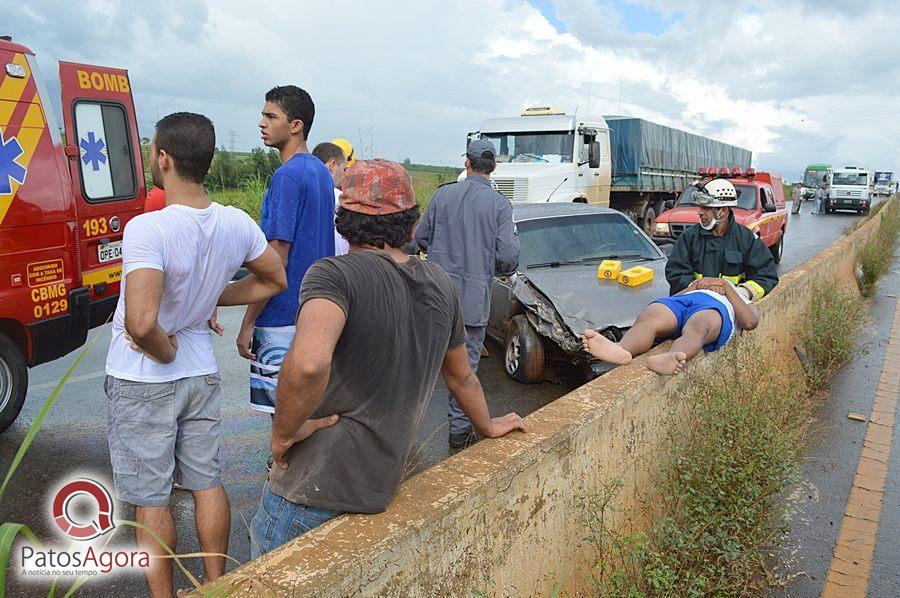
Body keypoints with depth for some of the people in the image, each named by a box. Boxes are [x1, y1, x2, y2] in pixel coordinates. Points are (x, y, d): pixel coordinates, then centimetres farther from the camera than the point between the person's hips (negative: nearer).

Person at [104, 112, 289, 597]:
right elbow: (274, 281, 8)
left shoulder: (146, 229, -27)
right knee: (207, 483, 18)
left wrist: (164, 352, -16)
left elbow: (140, 323, -37)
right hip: (202, 374, 6)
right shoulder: (237, 224, -8)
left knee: (150, 499, 10)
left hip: (143, 381, -5)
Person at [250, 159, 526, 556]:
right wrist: (487, 426, 36)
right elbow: (462, 376, 18)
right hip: (380, 488, 6)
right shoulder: (439, 283, 4)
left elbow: (308, 363, -37)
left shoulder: (334, 275, -17)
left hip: (313, 485, -5)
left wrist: (285, 431, -18)